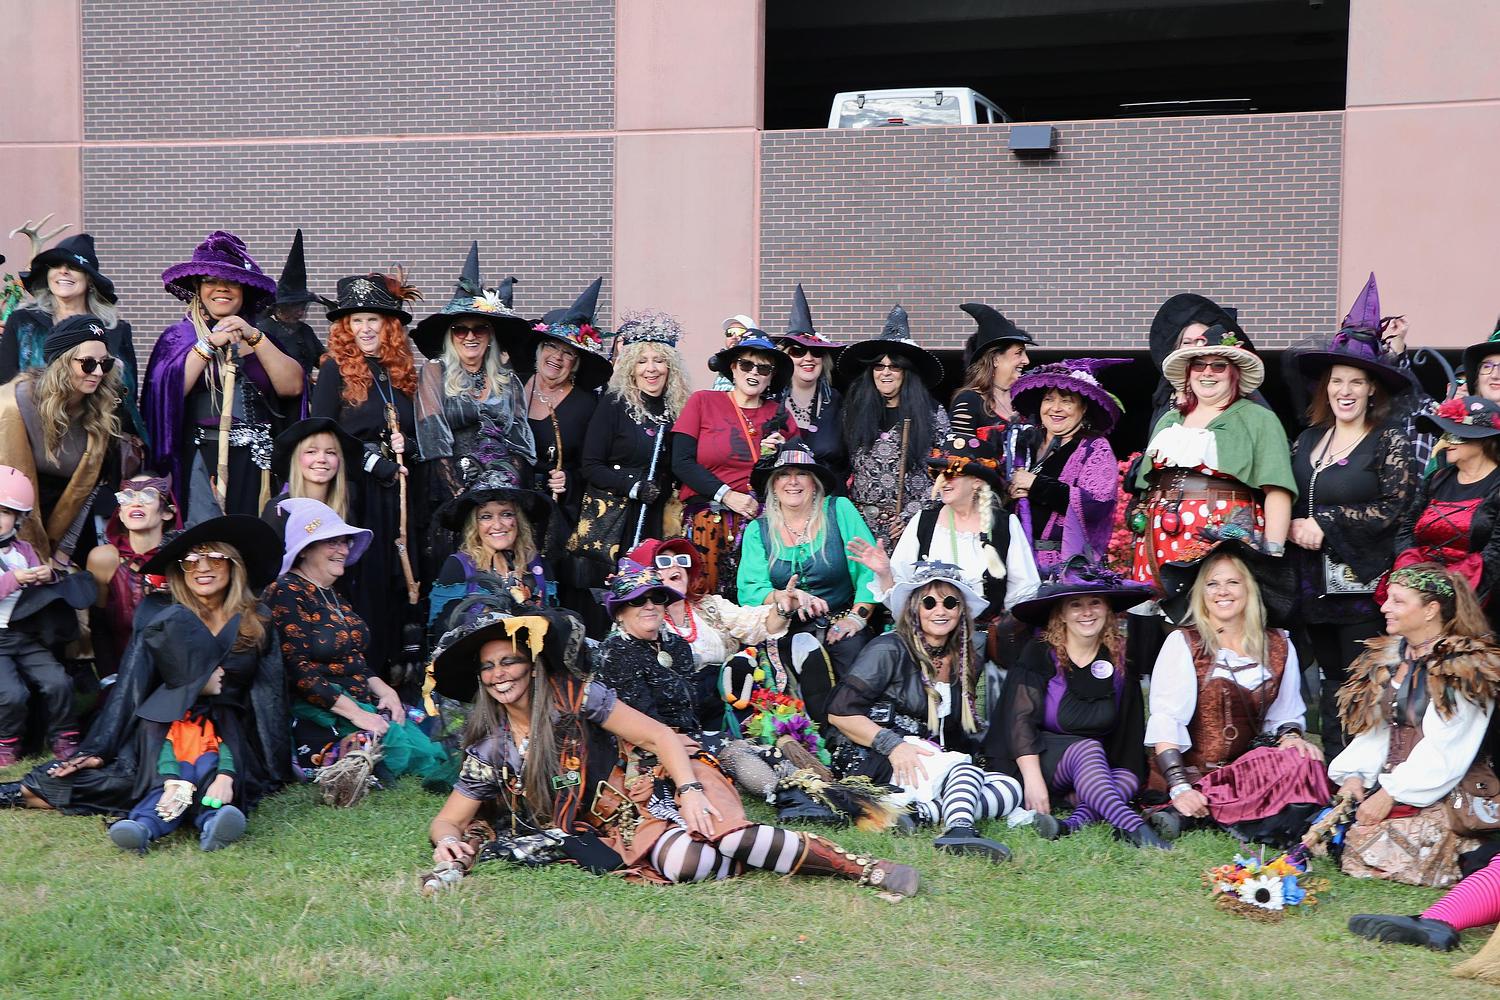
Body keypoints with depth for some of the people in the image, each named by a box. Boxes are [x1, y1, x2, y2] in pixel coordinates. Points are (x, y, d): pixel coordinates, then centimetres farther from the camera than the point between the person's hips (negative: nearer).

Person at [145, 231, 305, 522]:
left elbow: (293, 387, -2)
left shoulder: (263, 337, 14)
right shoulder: (180, 335, 9)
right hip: (202, 462, -2)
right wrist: (209, 343, -12)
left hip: (258, 464, 2)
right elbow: (167, 391, -9)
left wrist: (254, 337, -8)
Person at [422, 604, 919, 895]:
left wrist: (690, 791, -25)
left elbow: (660, 737, -10)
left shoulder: (576, 695, -9)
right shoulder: (489, 749, 0)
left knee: (723, 832, -30)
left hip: (657, 791, -2)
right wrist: (447, 840, -17)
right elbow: (449, 818, 7)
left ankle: (862, 867, -25)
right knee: (683, 862, -32)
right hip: (614, 829, 2)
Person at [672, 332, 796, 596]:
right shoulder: (702, 402, 6)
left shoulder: (781, 415, 13)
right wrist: (727, 496, -11)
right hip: (708, 518, -2)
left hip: (764, 519, 2)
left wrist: (779, 456, -3)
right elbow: (681, 462, -3)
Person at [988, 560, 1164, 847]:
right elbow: (1020, 719, -15)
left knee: (1129, 778, -25)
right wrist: (1033, 780, -25)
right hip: (1032, 762, -5)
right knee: (1087, 749, -33)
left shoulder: (1120, 659, 3)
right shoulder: (1040, 654, -8)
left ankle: (1073, 825, -44)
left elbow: (1130, 733, 4)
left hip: (1098, 769, 5)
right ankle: (1133, 828, -49)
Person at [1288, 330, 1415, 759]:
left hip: (1361, 581, -5)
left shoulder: (1390, 441, -4)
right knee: (1329, 677, 12)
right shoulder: (1308, 439, 11)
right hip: (1315, 580, 5)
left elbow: (1393, 508, -12)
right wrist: (1294, 527, -7)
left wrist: (1325, 522, -14)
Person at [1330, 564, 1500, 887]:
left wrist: (1390, 794, -16)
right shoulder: (1386, 657, 14)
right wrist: (1354, 776, -2)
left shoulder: (1465, 668, -8)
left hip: (1437, 797, -6)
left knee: (1388, 853, -24)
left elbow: (1444, 750, -14)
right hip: (1384, 785, 6)